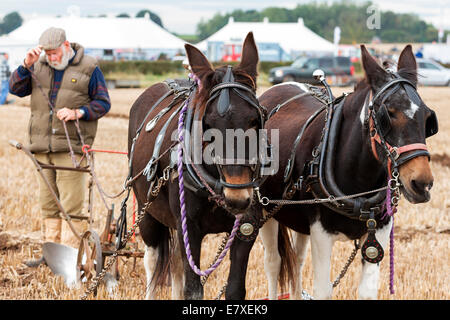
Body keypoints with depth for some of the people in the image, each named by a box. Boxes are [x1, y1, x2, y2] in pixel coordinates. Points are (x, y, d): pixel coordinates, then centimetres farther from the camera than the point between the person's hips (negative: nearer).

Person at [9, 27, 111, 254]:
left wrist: (78, 112, -15)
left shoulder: (88, 68, 1)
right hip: (42, 147, 5)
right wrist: (26, 65, -9)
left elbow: (103, 103, 1)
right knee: (48, 203, 8)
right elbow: (16, 89, 6)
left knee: (71, 204, -9)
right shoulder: (39, 66, 12)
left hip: (71, 147, -5)